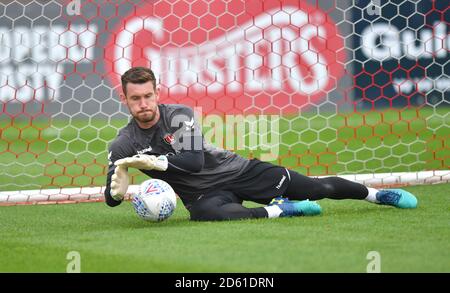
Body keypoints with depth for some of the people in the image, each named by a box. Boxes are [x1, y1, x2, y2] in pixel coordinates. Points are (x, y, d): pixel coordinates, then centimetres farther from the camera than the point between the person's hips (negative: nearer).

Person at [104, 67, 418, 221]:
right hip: (204, 193, 0)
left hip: (236, 170, 0)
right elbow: (111, 198, -4)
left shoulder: (180, 114, -11)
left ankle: (377, 194, 22)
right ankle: (278, 210, -21)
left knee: (318, 188, -5)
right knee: (204, 213, -41)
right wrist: (118, 189, -28)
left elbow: (194, 161, -21)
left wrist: (153, 161, -33)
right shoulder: (123, 145, -5)